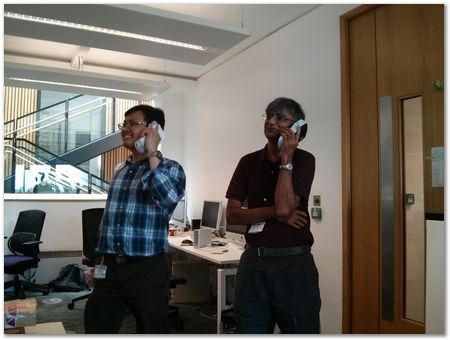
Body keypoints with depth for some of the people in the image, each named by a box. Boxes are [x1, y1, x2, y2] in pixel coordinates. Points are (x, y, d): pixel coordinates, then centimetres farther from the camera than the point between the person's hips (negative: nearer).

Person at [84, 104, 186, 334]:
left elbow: (169, 199, -26)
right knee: (96, 328, 8)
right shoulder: (119, 170, 13)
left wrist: (152, 155, -20)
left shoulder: (170, 168, -4)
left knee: (151, 329, 8)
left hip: (147, 268, -5)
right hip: (110, 268, 5)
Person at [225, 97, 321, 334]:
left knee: (300, 329, 9)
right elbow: (232, 215, -1)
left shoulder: (304, 160, -4)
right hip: (253, 260, 3)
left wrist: (286, 159, -15)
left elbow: (285, 207, -18)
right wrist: (274, 212, -13)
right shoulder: (248, 162, 6)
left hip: (293, 261, -3)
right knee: (249, 330, 12)